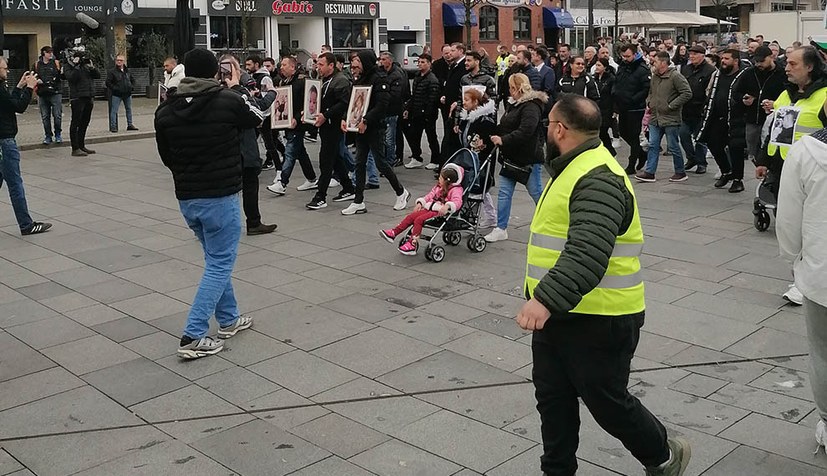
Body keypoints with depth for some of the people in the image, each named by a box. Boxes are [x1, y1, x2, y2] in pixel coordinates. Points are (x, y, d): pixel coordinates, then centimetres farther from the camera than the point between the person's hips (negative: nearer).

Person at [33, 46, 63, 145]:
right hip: (42, 94, 2)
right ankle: (47, 136, 15)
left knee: (57, 115, -3)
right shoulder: (37, 65, 10)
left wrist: (62, 73, -21)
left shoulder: (56, 63, 5)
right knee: (45, 117, 6)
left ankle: (58, 134, 13)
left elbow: (63, 76, 1)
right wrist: (36, 81, -4)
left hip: (55, 93, -2)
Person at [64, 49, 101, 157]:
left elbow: (98, 75, 10)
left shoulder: (86, 66, 16)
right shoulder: (69, 67, -1)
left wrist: (91, 67, -3)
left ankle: (81, 146, 22)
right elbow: (71, 78, -17)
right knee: (75, 123, -5)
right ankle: (75, 149, -6)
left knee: (85, 123, 13)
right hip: (77, 98, -7)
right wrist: (76, 67, -17)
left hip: (89, 98, 7)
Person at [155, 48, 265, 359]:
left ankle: (229, 320, 33)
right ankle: (193, 336, -3)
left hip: (186, 197, 6)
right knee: (220, 263, 3)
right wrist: (235, 87, 21)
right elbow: (257, 118, 9)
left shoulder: (165, 110, 0)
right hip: (221, 196, -5)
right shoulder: (228, 101, -12)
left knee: (216, 257, 22)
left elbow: (166, 156, 8)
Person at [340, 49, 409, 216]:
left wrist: (366, 121, -24)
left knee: (380, 162, -2)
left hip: (375, 127, -8)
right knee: (360, 164, 7)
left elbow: (382, 104, -21)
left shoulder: (379, 78, -13)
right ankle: (358, 202, 11)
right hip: (360, 128, 8)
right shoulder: (360, 79, 13)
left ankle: (401, 192, 18)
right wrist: (345, 119, -1)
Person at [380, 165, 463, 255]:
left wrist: (447, 206, -44)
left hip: (440, 212, -9)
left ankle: (413, 244, -23)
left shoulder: (455, 190, -9)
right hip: (430, 209, 9)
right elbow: (429, 196, 25)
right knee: (411, 216, -3)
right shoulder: (438, 187, 20)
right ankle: (393, 232, -2)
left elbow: (457, 202, -25)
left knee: (419, 220, -24)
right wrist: (420, 203, 8)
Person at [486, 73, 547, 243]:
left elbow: (525, 130, -29)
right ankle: (501, 229, 9)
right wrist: (495, 136, 5)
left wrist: (503, 140, -30)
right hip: (512, 158, 9)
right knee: (504, 192, 4)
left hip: (528, 159, -9)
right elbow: (505, 127, 22)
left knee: (537, 193, 5)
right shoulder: (515, 104, 15)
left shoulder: (531, 106, -16)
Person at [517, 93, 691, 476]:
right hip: (556, 311, 10)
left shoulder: (598, 180, -22)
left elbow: (587, 254, -36)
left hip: (598, 319, -10)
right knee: (553, 398, 15)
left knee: (607, 401, 7)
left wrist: (546, 299, -45)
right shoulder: (576, 168, 13)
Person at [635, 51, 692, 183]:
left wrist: (671, 106, -18)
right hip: (655, 118, 7)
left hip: (670, 119, -7)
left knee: (673, 147, 2)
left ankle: (680, 173, 15)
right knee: (653, 145, 6)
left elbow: (687, 93, -19)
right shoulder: (655, 76, 10)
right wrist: (649, 103, 9)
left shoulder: (675, 76, -14)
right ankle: (649, 172, 10)